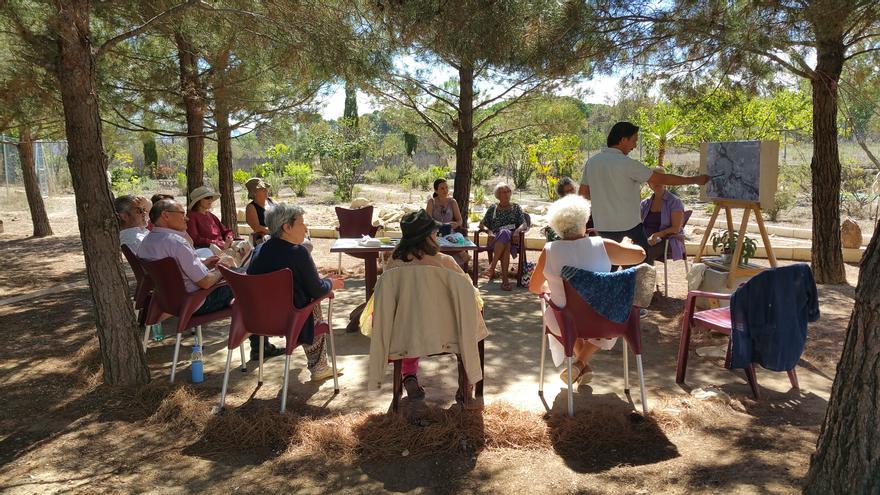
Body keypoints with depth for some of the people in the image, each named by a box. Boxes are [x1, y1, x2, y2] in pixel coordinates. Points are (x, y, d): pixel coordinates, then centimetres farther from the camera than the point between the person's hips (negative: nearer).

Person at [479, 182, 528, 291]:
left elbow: (524, 224, 8)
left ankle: (492, 267, -45)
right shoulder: (493, 208, 20)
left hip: (512, 238, 0)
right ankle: (505, 279, -48)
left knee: (505, 234, -38)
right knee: (506, 246, -38)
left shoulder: (516, 208, 20)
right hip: (496, 239, 0)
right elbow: (482, 224, 16)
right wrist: (489, 231, -6)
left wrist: (517, 230, -15)